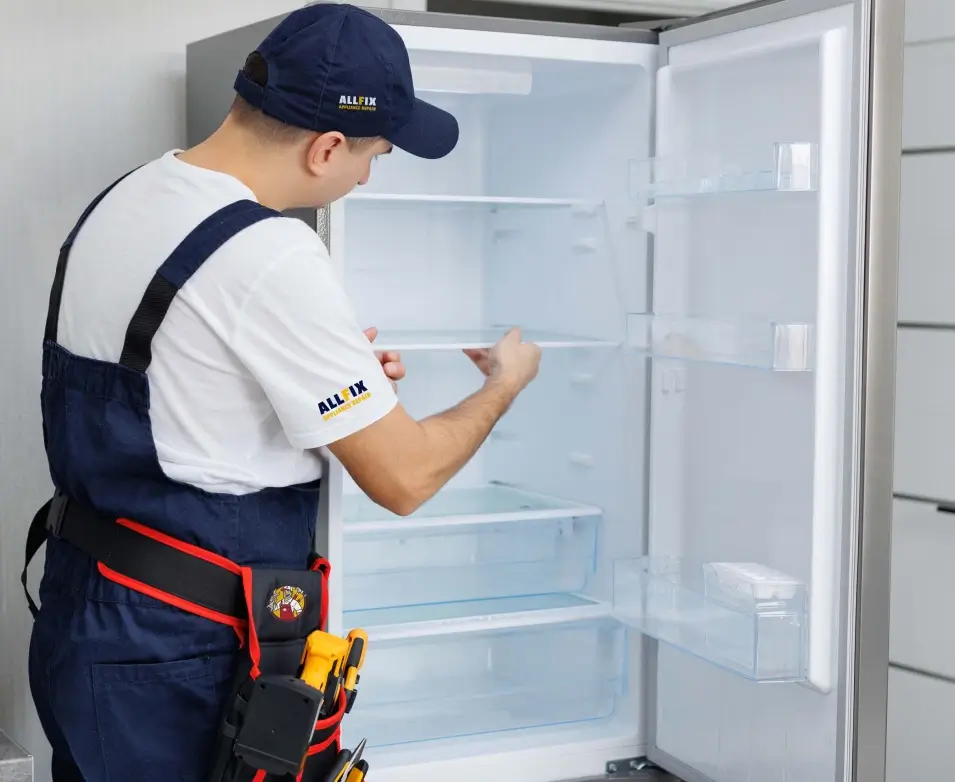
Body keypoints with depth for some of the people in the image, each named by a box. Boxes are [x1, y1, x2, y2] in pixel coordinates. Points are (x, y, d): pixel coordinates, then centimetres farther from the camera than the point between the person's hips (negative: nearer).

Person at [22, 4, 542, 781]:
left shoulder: (117, 204, 5)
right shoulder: (271, 258, -21)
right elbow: (404, 477, -15)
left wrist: (338, 372, 13)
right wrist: (506, 381, 3)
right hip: (179, 658, -8)